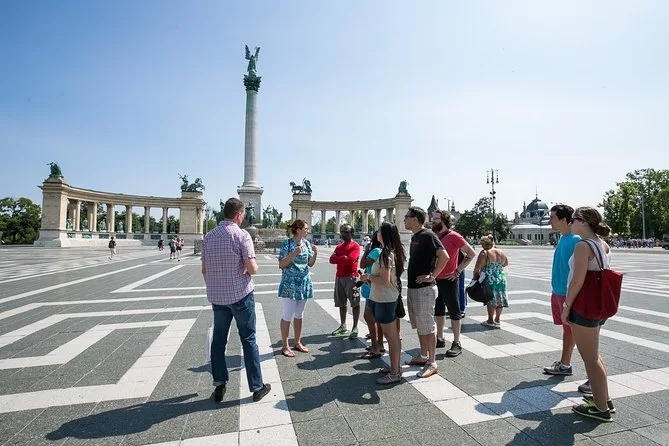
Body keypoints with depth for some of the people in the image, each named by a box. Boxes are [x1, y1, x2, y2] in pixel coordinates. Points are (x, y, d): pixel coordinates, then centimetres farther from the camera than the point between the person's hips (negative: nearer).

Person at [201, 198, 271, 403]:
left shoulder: (208, 236, 3)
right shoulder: (241, 235, -14)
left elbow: (204, 269, 10)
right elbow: (252, 268, -19)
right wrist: (254, 267, 3)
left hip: (217, 296, 5)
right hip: (240, 294, -5)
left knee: (218, 340, 15)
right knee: (248, 340, 5)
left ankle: (219, 386, 24)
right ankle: (257, 387, 15)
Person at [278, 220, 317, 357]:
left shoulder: (306, 243, 5)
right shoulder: (286, 244, -11)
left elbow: (310, 264, 9)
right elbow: (281, 264, -14)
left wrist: (315, 254, -9)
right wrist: (294, 253, -24)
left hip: (304, 284, 6)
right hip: (289, 285, -6)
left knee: (299, 315, 15)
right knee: (287, 316, 0)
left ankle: (298, 342, 28)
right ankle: (285, 346, 14)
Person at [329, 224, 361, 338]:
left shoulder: (355, 246, -6)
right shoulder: (339, 246, 16)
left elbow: (351, 260, -21)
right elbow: (331, 259, 3)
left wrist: (338, 259, -6)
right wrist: (344, 258, -12)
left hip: (351, 277, -7)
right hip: (339, 277, 7)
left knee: (355, 303, -1)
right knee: (341, 303, 13)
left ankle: (355, 328, 6)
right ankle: (343, 326, 24)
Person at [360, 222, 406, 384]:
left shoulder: (386, 254, -20)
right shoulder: (392, 252, 10)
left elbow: (384, 280, -25)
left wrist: (368, 277, -12)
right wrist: (370, 278, 13)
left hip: (385, 300, -10)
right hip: (387, 298, 10)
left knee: (391, 336, 0)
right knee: (393, 334, 17)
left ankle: (395, 373, 11)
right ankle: (395, 367, 30)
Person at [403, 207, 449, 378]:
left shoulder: (428, 235, -15)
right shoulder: (414, 237, 13)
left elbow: (444, 256, -23)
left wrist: (431, 276, -20)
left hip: (424, 289, -9)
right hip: (412, 287, 9)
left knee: (427, 326, 0)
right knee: (419, 325, 18)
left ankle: (432, 363, 12)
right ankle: (423, 356, 32)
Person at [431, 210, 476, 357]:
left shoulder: (453, 236, -12)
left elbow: (471, 254, -11)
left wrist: (458, 271, -15)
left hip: (449, 280, -7)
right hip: (435, 279, 7)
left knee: (454, 312, 4)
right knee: (438, 310, 16)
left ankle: (456, 343, 14)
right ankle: (440, 339, 30)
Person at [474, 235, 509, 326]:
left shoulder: (484, 253, -14)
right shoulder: (501, 252, 6)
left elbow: (477, 267, -17)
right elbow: (506, 263, 22)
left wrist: (475, 277, -4)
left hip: (489, 280, -6)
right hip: (501, 279, 6)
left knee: (490, 299, 3)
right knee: (499, 299, 13)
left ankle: (491, 320, 10)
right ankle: (497, 319, 23)